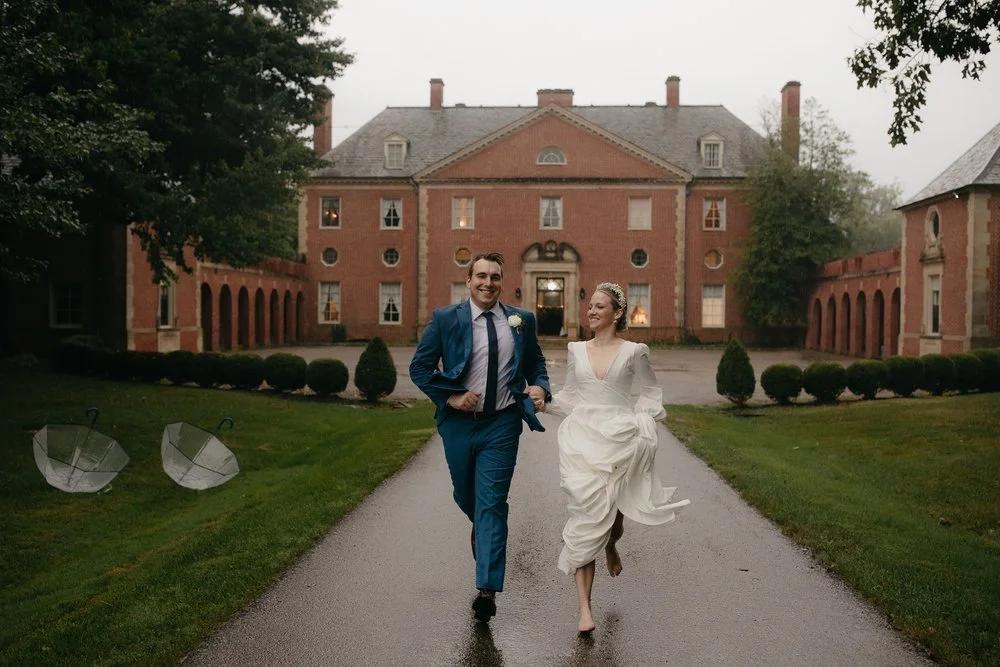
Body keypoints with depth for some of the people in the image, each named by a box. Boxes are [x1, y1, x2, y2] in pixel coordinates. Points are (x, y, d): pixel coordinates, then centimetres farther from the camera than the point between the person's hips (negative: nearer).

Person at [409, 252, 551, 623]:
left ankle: (488, 588, -5)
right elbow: (420, 367, -1)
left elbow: (535, 363, 15)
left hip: (501, 425, -1)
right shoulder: (445, 319, -2)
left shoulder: (521, 321, 4)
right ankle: (484, 530, 52)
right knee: (466, 497, 17)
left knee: (492, 502, -6)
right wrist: (450, 396, -13)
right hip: (459, 423, 1)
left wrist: (540, 387, -6)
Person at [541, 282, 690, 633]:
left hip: (619, 438, -1)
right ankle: (584, 608, -8)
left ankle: (611, 545, 47)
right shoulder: (575, 350, 11)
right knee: (586, 515, -9)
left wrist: (645, 421, -7)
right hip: (581, 438, 1)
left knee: (612, 509, 5)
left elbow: (646, 395, 10)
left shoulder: (633, 352, 4)